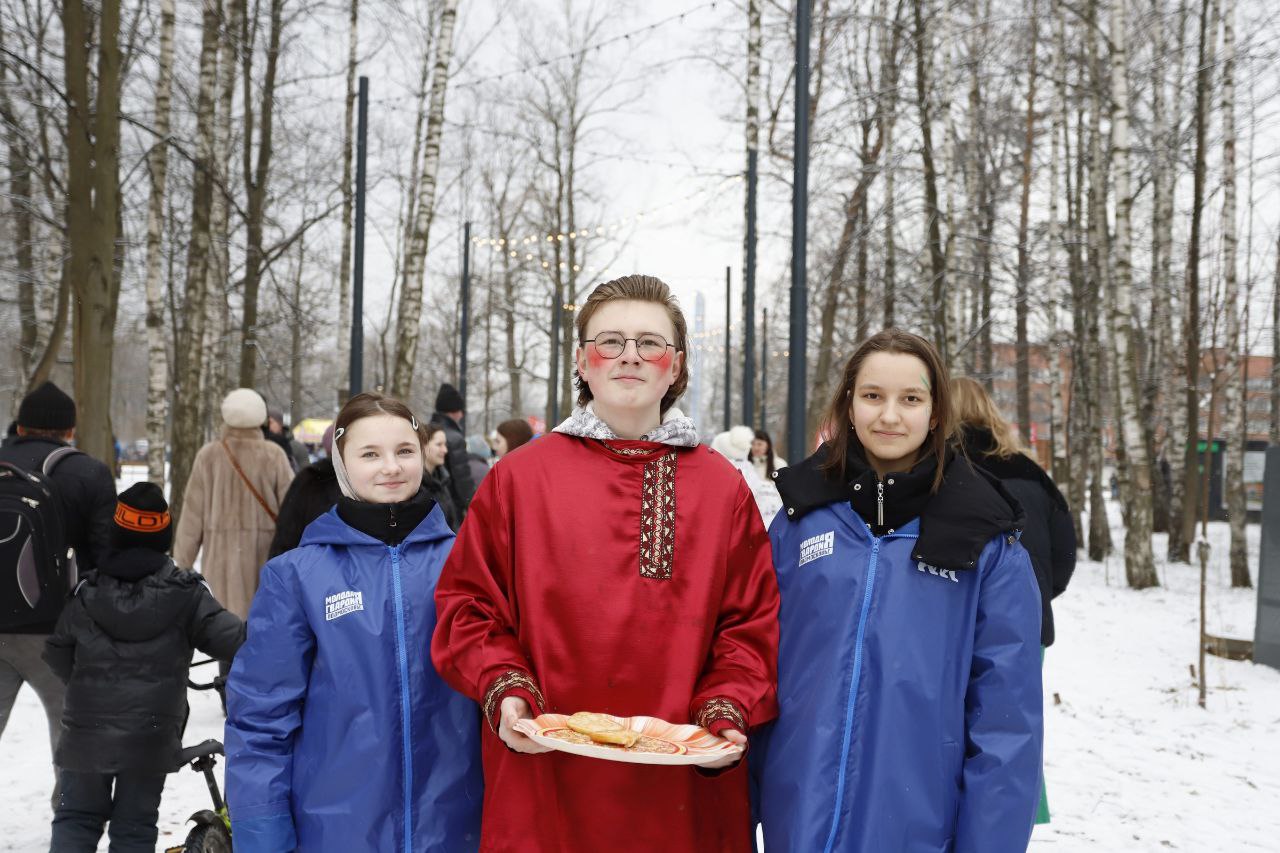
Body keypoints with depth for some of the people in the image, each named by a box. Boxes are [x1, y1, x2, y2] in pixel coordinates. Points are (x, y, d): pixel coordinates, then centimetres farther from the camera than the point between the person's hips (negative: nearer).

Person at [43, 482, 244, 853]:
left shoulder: (88, 593, 0)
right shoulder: (186, 593, -7)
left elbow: (58, 654, 7)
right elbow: (228, 637, -12)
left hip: (87, 730, 1)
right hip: (151, 736, -1)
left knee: (76, 817, 16)